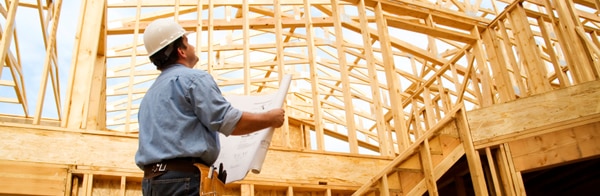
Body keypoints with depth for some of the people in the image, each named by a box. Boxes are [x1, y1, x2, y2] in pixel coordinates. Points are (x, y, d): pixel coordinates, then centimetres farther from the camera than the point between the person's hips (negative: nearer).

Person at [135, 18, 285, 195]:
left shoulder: (150, 95, 24)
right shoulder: (193, 78, -4)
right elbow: (229, 122, -10)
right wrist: (270, 118, 3)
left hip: (152, 180, 9)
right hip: (182, 178, -9)